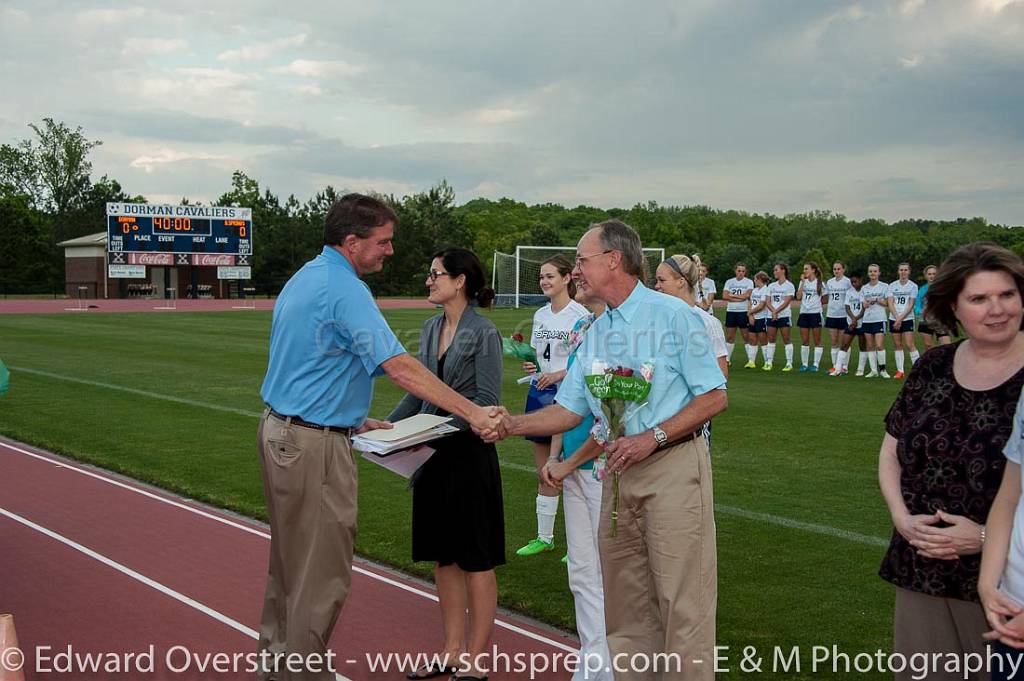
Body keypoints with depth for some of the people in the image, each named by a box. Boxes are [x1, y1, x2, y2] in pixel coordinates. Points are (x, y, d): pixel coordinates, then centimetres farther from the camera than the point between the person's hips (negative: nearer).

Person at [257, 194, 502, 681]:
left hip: (281, 431, 11)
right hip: (315, 444, -10)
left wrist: (354, 421, 16)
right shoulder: (344, 289, -19)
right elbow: (399, 367, -25)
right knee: (322, 572, 0)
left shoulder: (305, 277, 12)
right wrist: (472, 413, -24)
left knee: (289, 560, 21)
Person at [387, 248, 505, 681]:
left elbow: (487, 400, -15)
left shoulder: (483, 333, -11)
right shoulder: (431, 328, 9)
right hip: (433, 454, 7)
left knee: (476, 561, 4)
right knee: (443, 557, 13)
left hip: (468, 453, -7)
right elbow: (418, 392, 14)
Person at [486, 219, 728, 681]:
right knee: (625, 601, 12)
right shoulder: (596, 332, 14)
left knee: (682, 600, -4)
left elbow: (714, 396, -10)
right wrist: (513, 425, -2)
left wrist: (652, 438, -17)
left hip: (673, 466, -7)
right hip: (619, 473, 7)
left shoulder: (673, 315, -7)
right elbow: (570, 409, 14)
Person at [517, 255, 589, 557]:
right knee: (543, 473, 12)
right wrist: (529, 364, 0)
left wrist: (559, 374, -22)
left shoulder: (580, 315, -9)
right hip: (539, 393, 7)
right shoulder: (540, 315, 12)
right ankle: (544, 537, 22)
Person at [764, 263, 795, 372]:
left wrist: (776, 311, -16)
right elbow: (768, 302, 6)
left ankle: (789, 363, 0)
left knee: (786, 340, -4)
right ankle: (769, 362, 8)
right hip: (772, 316, 5)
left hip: (784, 315, -5)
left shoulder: (789, 285, -2)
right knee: (770, 339, 4)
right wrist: (773, 311, -11)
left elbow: (786, 302, -10)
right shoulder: (771, 286, 13)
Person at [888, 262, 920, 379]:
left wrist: (901, 318, -12)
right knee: (898, 345, 5)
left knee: (910, 345, -10)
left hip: (907, 318, -3)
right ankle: (900, 370, 9)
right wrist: (897, 318, -12)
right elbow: (890, 303, 0)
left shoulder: (913, 286, -1)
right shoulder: (892, 285, 6)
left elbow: (910, 305, -5)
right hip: (894, 319, 3)